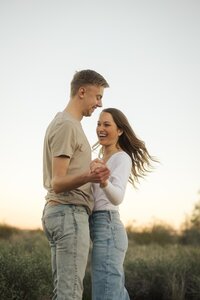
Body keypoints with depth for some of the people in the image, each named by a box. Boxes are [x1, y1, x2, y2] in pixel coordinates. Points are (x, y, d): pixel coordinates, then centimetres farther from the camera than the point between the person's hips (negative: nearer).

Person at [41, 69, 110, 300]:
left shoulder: (62, 123, 21)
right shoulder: (67, 125, -11)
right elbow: (57, 183, -17)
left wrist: (93, 176, 37)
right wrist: (88, 177, -35)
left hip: (56, 212, 10)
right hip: (69, 212, -10)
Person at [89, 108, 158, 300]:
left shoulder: (122, 158, -8)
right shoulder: (101, 160, 19)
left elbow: (118, 197, -28)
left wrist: (103, 181, -45)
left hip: (107, 228, -10)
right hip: (101, 228, 10)